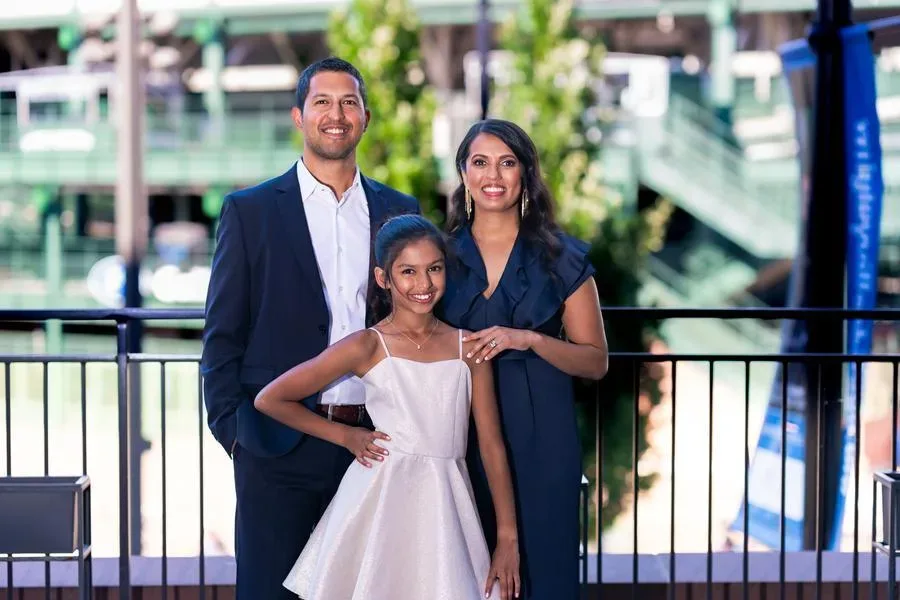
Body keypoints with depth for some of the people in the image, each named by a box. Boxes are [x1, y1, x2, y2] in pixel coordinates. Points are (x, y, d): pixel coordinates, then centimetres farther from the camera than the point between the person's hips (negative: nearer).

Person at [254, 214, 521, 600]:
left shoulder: (469, 347, 5)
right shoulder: (367, 347, -3)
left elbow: (491, 444, 4)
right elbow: (270, 400, 0)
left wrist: (507, 539, 0)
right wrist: (345, 435, 4)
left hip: (446, 508, 2)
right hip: (384, 499, -2)